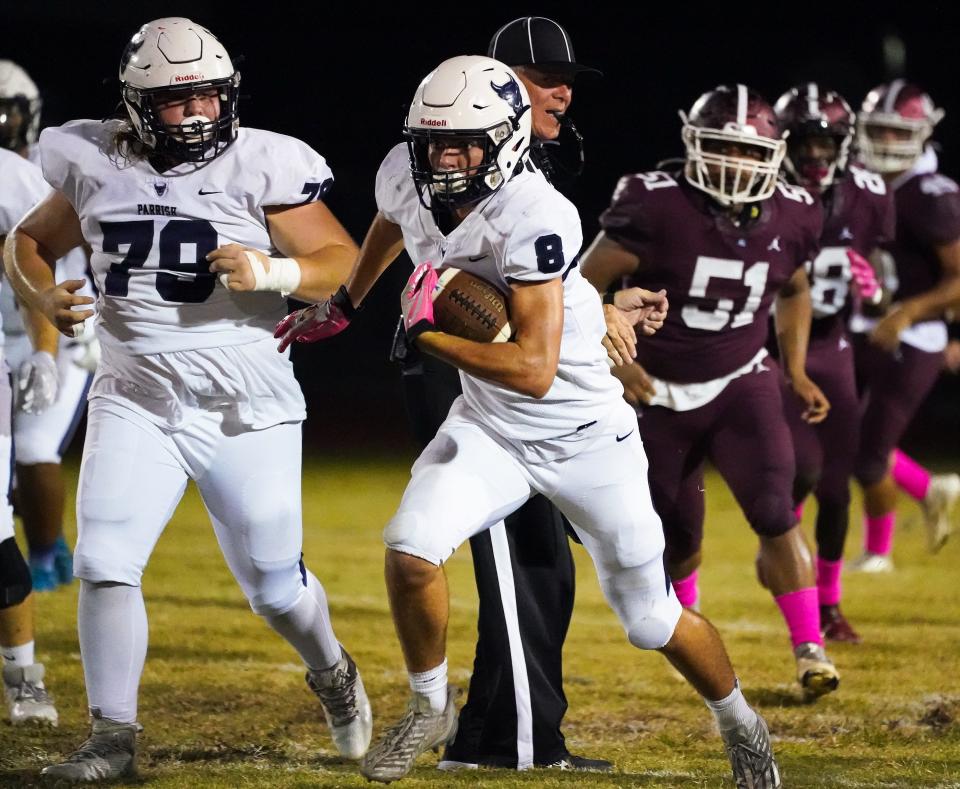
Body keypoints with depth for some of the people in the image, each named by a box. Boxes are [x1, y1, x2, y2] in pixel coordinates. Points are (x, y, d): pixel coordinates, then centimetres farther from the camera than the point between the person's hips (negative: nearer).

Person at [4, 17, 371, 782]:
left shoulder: (263, 166, -9)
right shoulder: (96, 166, 1)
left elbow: (340, 258, -7)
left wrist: (271, 272, -26)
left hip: (245, 410, -2)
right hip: (134, 400, 2)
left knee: (273, 584, 9)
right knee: (105, 565, -13)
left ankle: (332, 673, 40)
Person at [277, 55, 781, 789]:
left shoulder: (533, 218, -32)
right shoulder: (407, 178, -11)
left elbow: (534, 370, -36)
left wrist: (426, 332, -31)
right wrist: (342, 307, 29)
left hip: (584, 434, -5)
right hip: (490, 426, 5)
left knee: (652, 620, 6)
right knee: (411, 547, -20)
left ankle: (741, 726, 34)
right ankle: (430, 708, 5)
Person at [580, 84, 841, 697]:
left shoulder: (789, 219, -7)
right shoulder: (657, 209, -21)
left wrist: (796, 372, 7)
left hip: (741, 384, 2)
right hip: (661, 395, -2)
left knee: (774, 512, -19)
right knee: (677, 541, 9)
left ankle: (810, 648, -12)